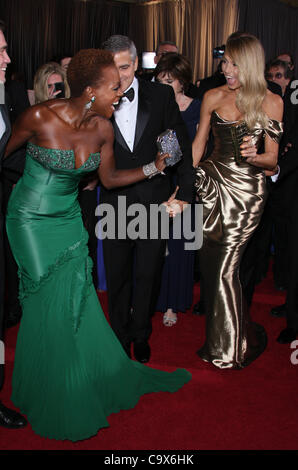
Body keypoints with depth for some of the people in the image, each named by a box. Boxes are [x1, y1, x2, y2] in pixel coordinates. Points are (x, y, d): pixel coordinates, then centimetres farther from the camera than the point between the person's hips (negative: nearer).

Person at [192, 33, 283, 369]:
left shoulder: (271, 102, -2)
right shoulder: (213, 96, 4)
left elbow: (272, 159, -1)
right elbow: (198, 144, 10)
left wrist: (254, 156, -23)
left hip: (247, 190, -3)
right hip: (213, 182, 3)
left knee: (225, 269, -3)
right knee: (209, 263, 7)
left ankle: (229, 348, 19)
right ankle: (216, 331, 31)